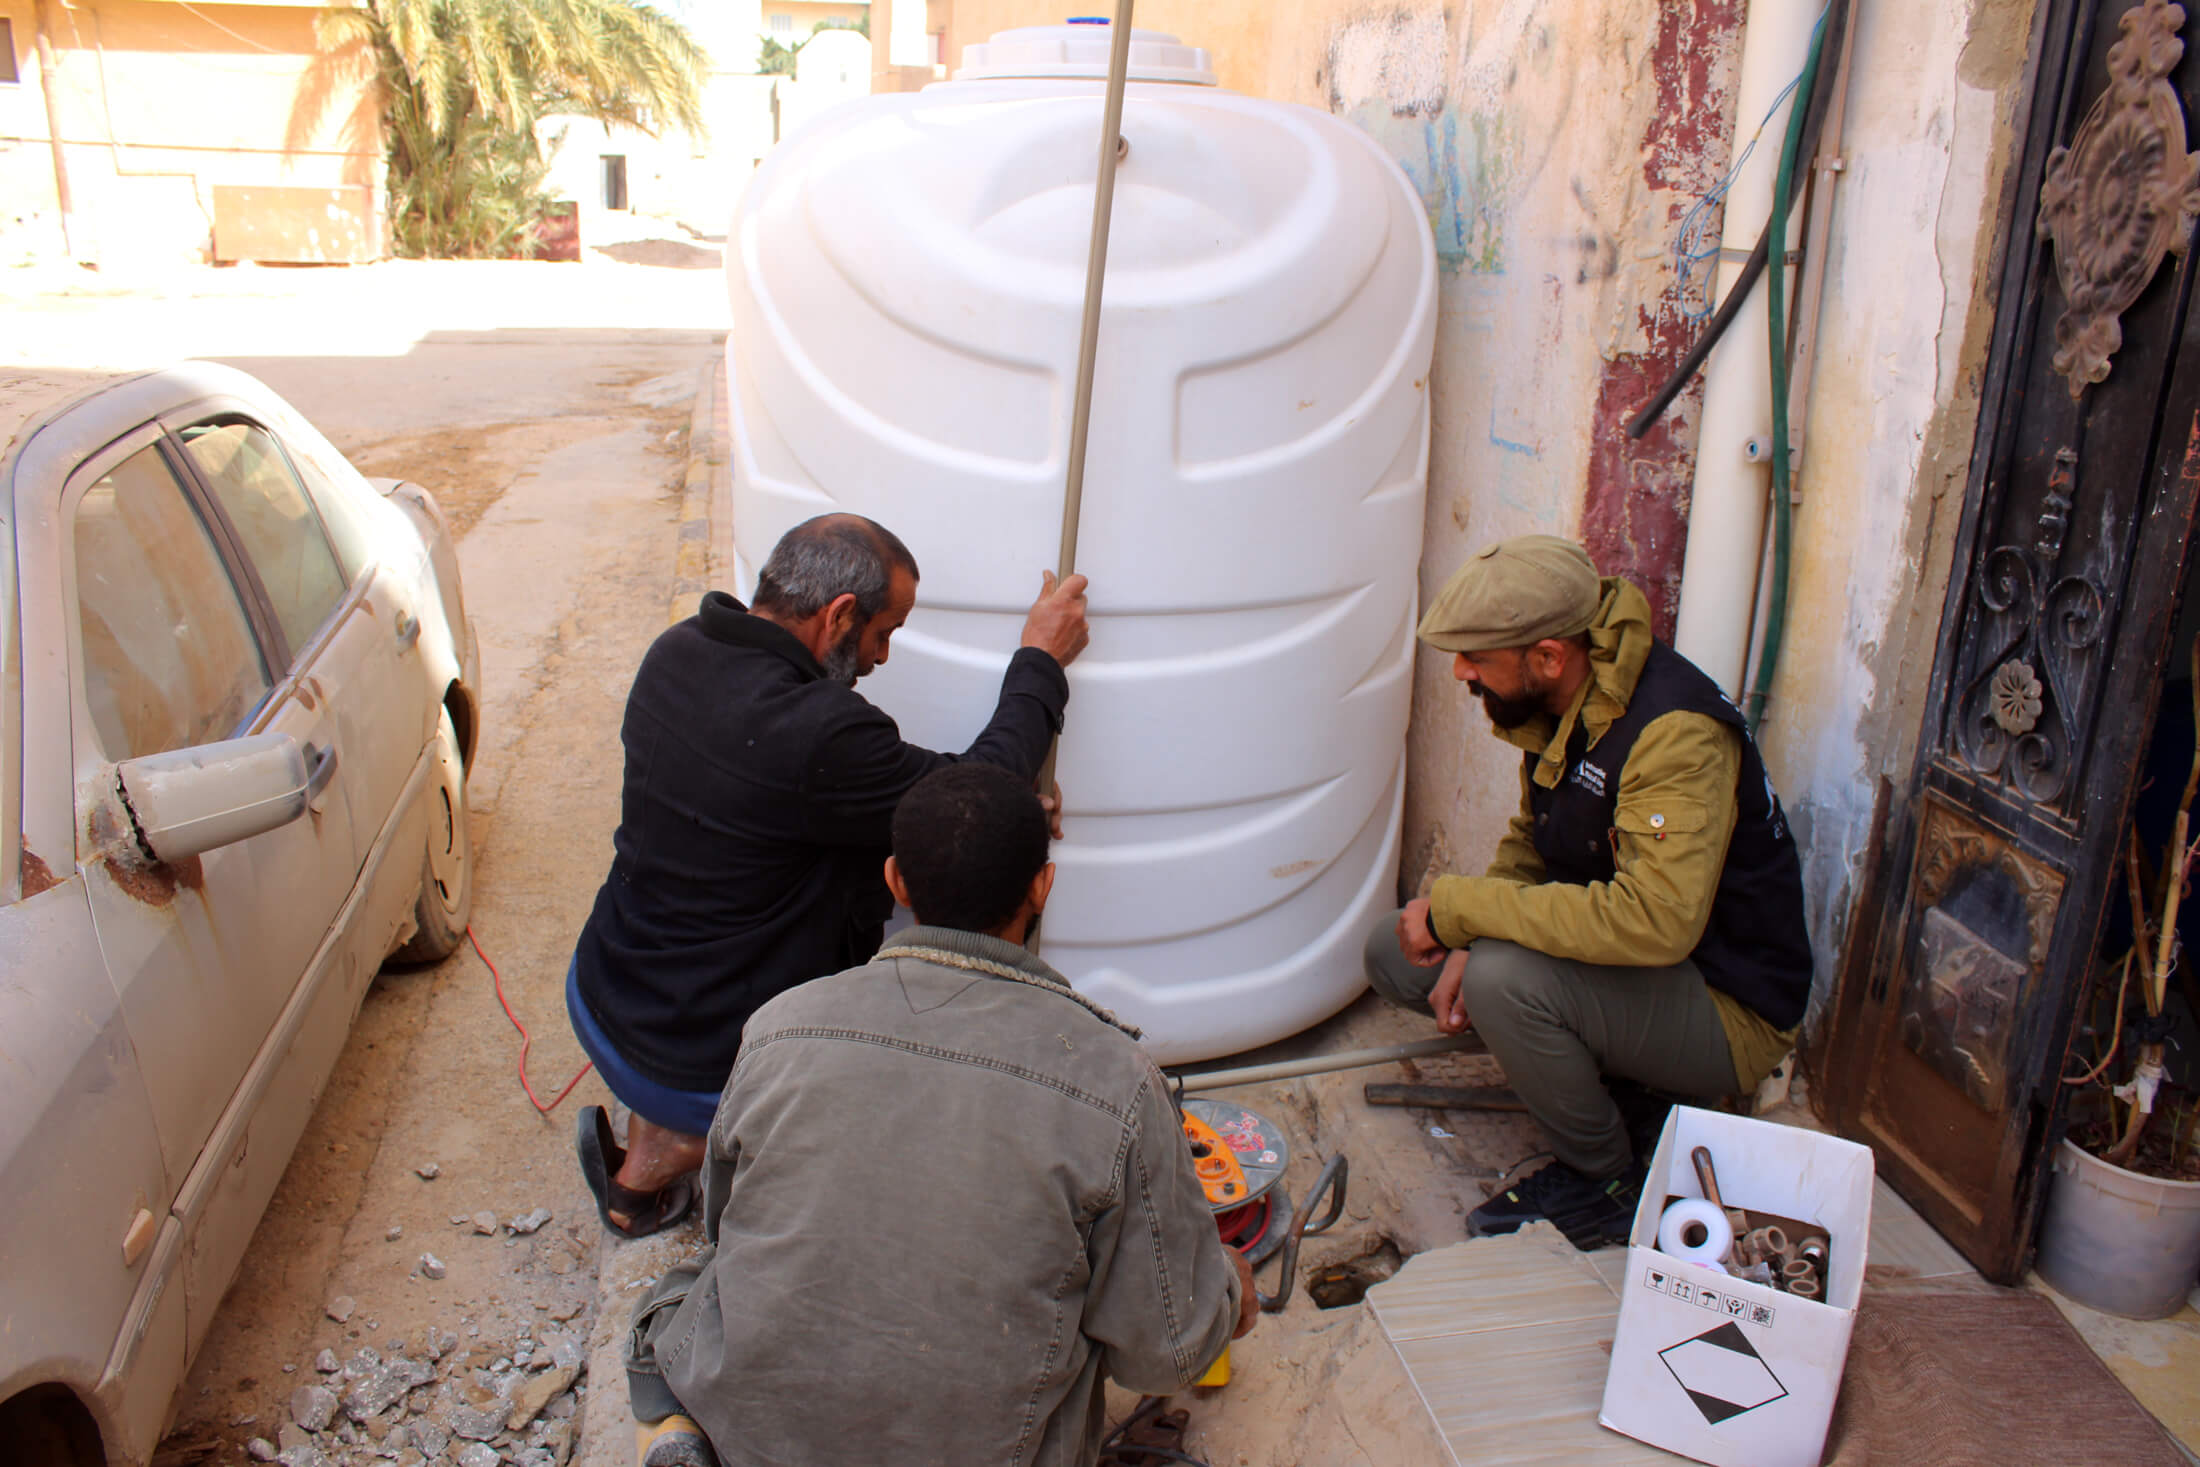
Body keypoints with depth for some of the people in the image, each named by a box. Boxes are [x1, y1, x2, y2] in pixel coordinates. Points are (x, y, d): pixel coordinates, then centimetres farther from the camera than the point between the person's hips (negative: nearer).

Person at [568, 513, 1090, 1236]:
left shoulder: (678, 652, -4)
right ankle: (647, 1172, 13)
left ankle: (646, 1155, 27)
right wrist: (1042, 660, -7)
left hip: (596, 1001, 8)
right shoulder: (816, 736, -32)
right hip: (693, 1073, -8)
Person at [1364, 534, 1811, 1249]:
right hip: (1619, 954, 9)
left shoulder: (1675, 730, -30)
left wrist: (1457, 907, -33)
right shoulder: (1555, 703, -3)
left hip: (1727, 1007, -8)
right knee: (1394, 953, 2)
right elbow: (1530, 841, 10)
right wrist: (1469, 942, -9)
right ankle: (1601, 1075, 9)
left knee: (1504, 979, -33)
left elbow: (1655, 919, -41)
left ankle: (1606, 1180, -7)